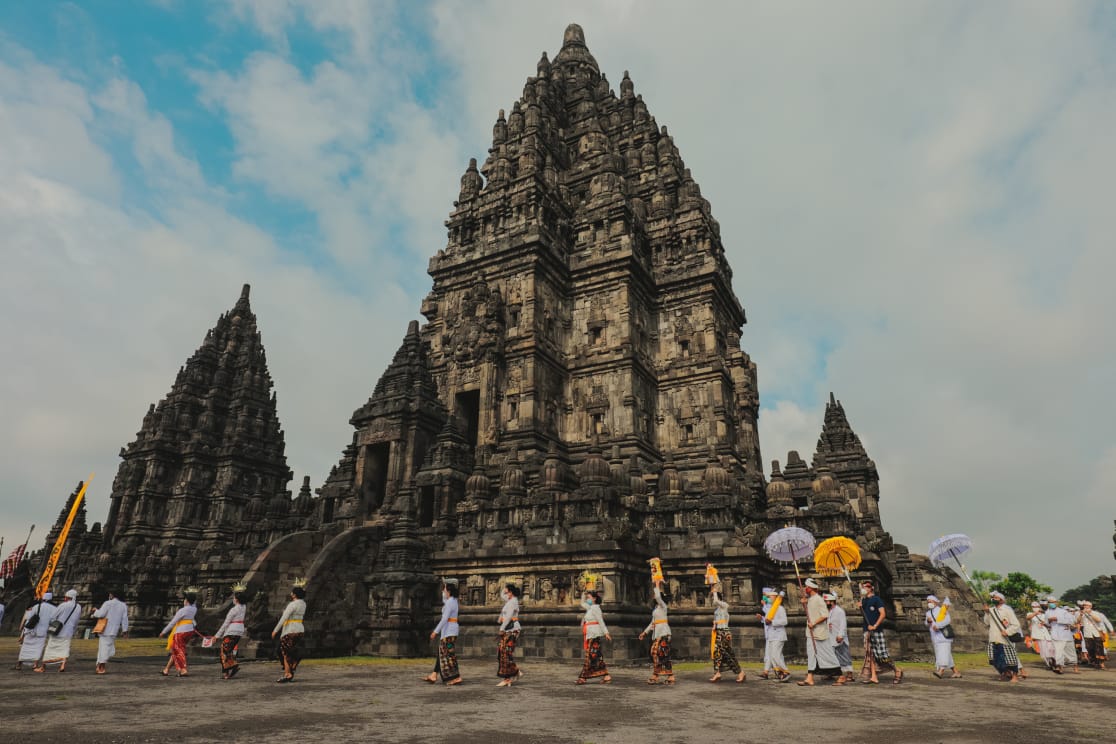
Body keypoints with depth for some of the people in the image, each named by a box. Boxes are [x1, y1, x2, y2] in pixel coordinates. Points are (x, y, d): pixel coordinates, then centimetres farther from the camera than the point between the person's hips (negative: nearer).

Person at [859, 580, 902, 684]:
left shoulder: (876, 599, -7)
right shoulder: (864, 600, 14)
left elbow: (883, 614, -14)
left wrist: (875, 626, -18)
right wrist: (860, 608, 1)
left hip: (877, 631, -7)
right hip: (867, 631, 7)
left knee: (882, 654, -5)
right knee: (870, 654, 4)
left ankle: (898, 671, 15)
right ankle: (873, 677, 6)